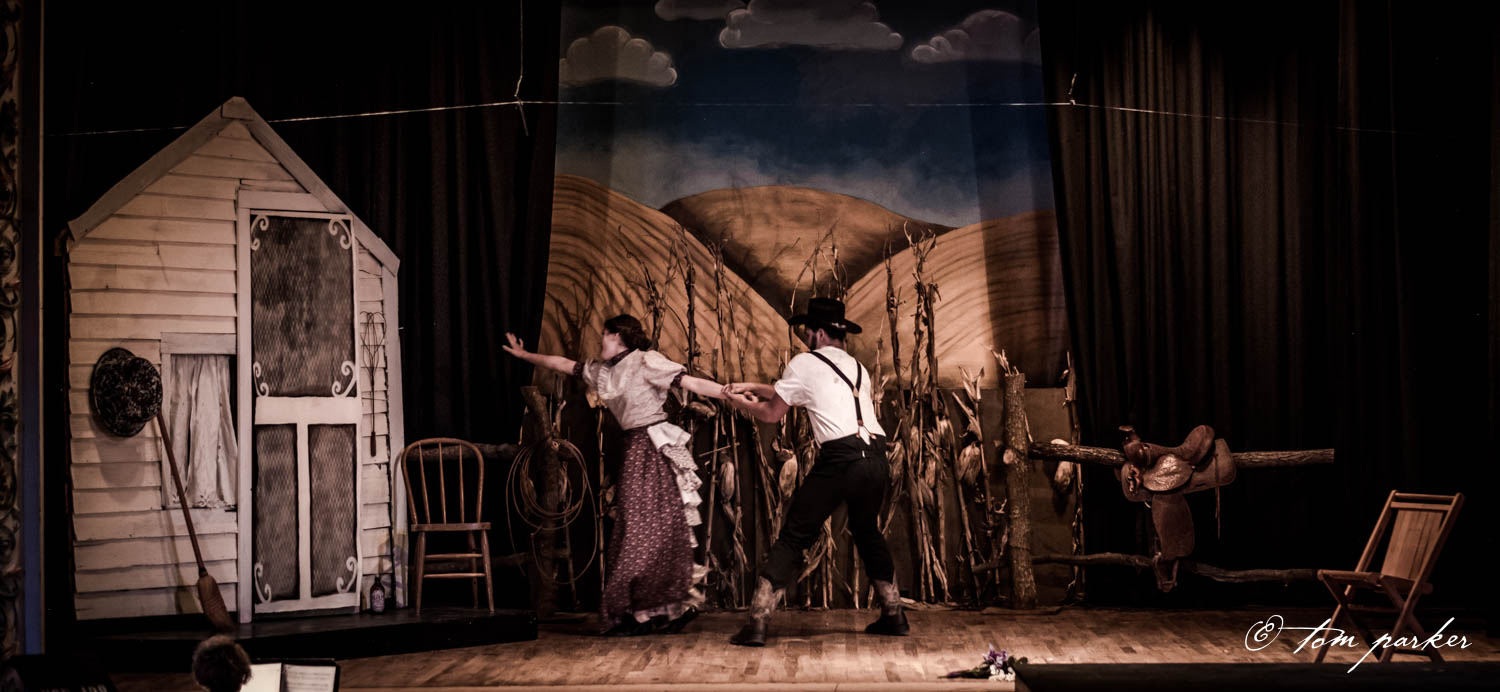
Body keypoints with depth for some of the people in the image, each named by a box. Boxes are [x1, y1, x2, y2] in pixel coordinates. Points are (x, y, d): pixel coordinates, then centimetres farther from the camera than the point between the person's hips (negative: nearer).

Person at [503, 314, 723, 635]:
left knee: (653, 530, -7)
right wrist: (525, 355, 38)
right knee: (635, 532, 5)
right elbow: (564, 364, 28)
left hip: (655, 449, -8)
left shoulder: (645, 362, -8)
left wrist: (731, 393, -28)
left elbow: (691, 382, -16)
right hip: (634, 449, 8)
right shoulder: (602, 371, 15)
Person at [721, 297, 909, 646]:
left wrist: (741, 403, 31)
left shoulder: (805, 363, 7)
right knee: (867, 532, 27)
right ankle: (893, 614, 30)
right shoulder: (856, 366, 25)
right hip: (876, 457, 6)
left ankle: (757, 622, -5)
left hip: (840, 457, -6)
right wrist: (752, 387, 38)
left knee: (794, 538, 0)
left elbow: (772, 413, 13)